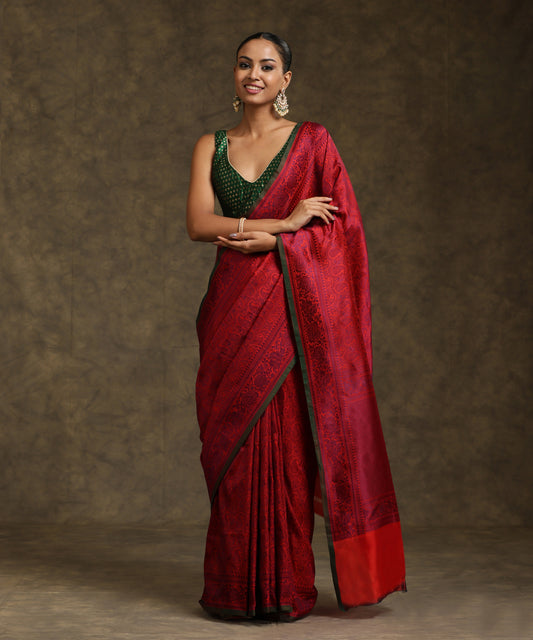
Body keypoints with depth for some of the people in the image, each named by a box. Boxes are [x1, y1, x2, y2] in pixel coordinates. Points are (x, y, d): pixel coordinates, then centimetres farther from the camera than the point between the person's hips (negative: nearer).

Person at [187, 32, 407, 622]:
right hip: (233, 308, 3)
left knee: (287, 440, -5)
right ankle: (236, 588, 11)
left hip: (295, 305, -2)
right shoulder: (211, 147, 12)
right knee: (234, 443, 1)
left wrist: (268, 240, -11)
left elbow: (344, 226, -1)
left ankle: (284, 587, 5)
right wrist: (285, 222, -10)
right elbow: (198, 224, -2)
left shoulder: (312, 141, 5)